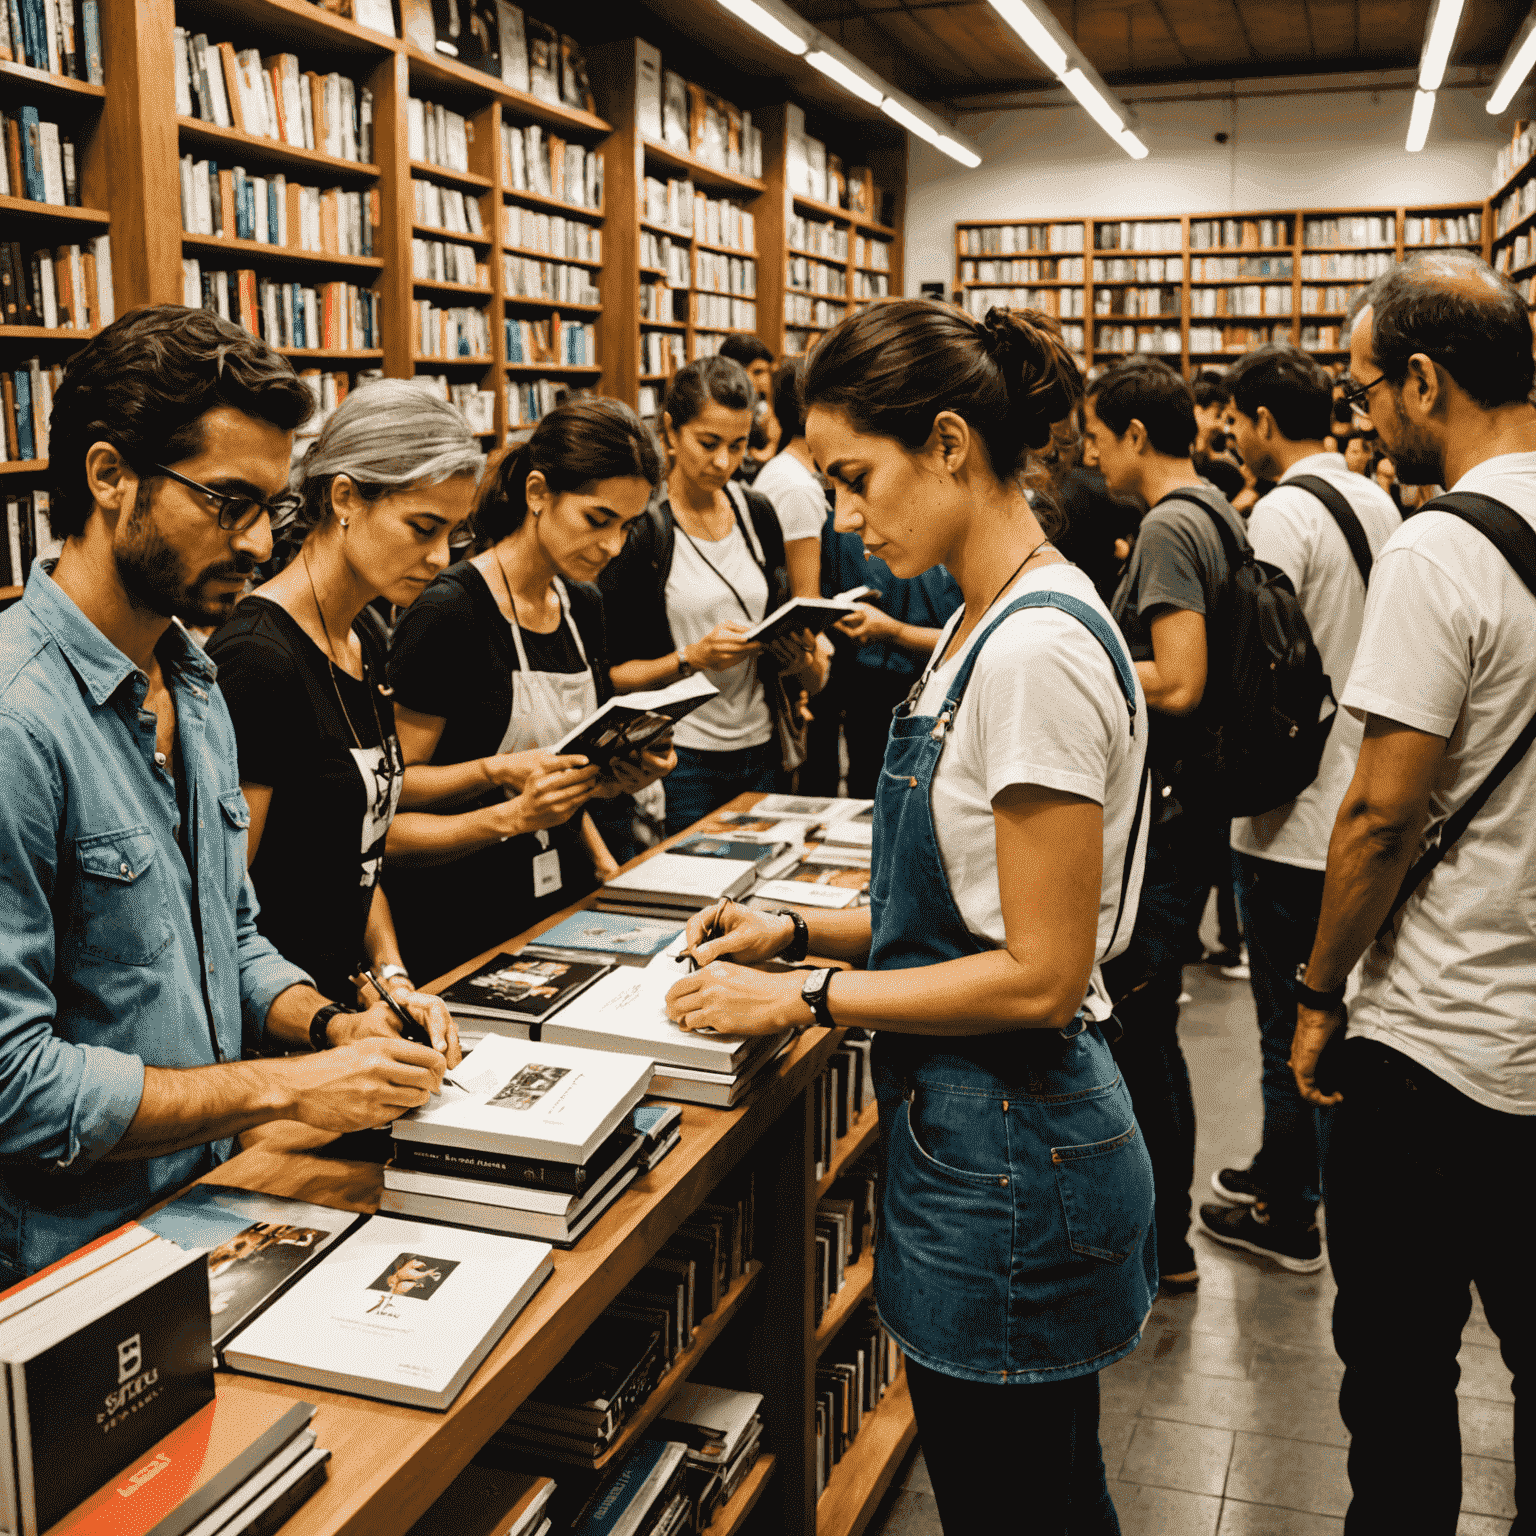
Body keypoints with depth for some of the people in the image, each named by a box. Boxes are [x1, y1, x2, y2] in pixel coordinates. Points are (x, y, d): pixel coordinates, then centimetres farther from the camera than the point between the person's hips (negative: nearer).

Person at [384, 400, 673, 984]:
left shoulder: (584, 606, 8)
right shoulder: (448, 612, -15)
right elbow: (389, 788, -13)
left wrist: (619, 768, 0)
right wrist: (503, 771, -25)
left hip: (565, 893, 6)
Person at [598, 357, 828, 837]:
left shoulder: (758, 513, 7)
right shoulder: (638, 527, -10)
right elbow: (609, 673, -10)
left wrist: (804, 655, -6)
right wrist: (693, 659, -23)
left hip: (760, 749, 5)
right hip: (681, 759, -5)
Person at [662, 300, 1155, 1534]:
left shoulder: (1039, 647, -22)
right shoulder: (984, 629, 9)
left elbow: (1041, 972, -22)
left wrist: (805, 1000, -16)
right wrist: (799, 932, 5)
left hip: (1012, 1149, -9)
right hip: (975, 1132, 9)